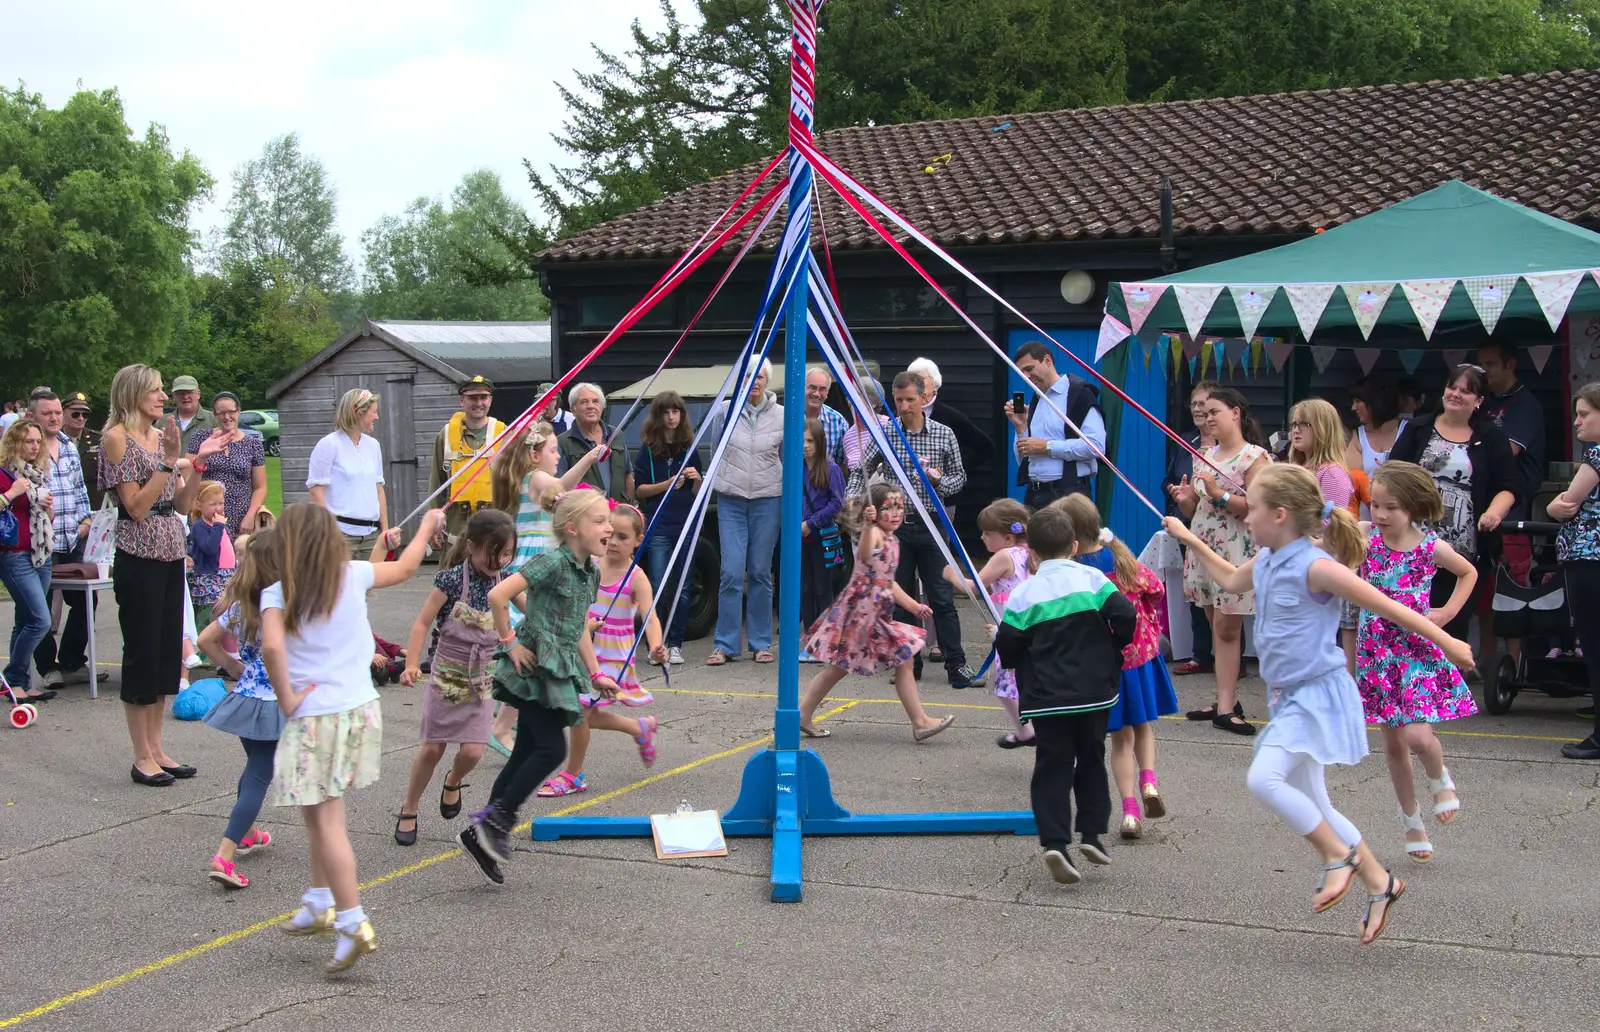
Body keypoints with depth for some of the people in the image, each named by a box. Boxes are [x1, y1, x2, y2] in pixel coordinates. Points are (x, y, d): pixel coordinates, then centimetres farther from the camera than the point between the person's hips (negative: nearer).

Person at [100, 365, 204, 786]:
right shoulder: (117, 438, -8)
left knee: (167, 650, 10)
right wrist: (169, 461, -17)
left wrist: (197, 464, -2)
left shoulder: (162, 435, 12)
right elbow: (136, 506, -15)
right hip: (139, 557, -7)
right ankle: (142, 757, 7)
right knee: (142, 651, -1)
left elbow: (182, 505, 11)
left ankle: (156, 748, 20)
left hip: (171, 554, 7)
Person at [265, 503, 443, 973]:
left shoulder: (277, 594, -8)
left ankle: (353, 924, -12)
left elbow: (272, 647, -26)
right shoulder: (354, 576, 2)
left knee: (325, 821, -5)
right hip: (360, 710, 5)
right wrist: (427, 527, 36)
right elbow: (405, 568, 20)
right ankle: (320, 905, 31)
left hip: (313, 718, -5)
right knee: (320, 816, 21)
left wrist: (287, 699, -13)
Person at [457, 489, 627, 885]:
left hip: (560, 670, 9)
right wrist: (509, 641, -14)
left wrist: (596, 674, 21)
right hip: (535, 666, -9)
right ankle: (496, 820, -3)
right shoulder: (552, 561, -15)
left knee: (527, 753, 9)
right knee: (552, 749, -14)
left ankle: (484, 834, 15)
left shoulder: (591, 571, 12)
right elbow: (498, 595, -21)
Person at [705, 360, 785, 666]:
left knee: (761, 573, 7)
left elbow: (788, 460, 10)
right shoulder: (725, 411, 0)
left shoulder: (781, 415, 2)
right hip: (731, 501, 0)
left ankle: (761, 643, 16)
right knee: (732, 573, -6)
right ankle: (724, 645, 1)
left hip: (768, 501, 1)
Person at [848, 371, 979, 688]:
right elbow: (861, 470, 8)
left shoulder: (943, 434, 1)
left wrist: (939, 480, -13)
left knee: (942, 599, -3)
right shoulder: (885, 434, 1)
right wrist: (853, 499, -9)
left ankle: (957, 666, -1)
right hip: (896, 526, 1)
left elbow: (960, 477, 8)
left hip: (931, 526, -1)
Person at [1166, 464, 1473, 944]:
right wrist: (1190, 540, 32)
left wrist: (1447, 643, -11)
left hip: (1317, 694, -9)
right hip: (1289, 698, 9)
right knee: (1311, 807, 12)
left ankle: (1339, 854, -8)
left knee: (1263, 779, -25)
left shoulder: (1315, 566, -18)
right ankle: (1379, 882, 24)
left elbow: (1386, 606, -14)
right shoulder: (1265, 562, 8)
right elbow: (1230, 580, 32)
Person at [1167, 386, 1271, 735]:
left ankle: (1225, 707, -7)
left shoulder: (1254, 456, -7)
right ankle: (1227, 702, 12)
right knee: (1217, 627, 8)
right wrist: (1185, 500, -2)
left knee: (1226, 629, -8)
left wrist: (1219, 494, -22)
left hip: (1235, 551, -7)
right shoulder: (1204, 457, 14)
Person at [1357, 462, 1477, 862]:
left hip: (1419, 652, -2)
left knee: (1418, 735, -17)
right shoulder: (1366, 540, -5)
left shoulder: (1430, 547, -6)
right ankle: (1411, 820, 27)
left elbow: (1468, 572, 11)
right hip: (1377, 652, 2)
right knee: (1393, 742, 10)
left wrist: (1449, 611, 1)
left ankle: (1440, 780, 18)